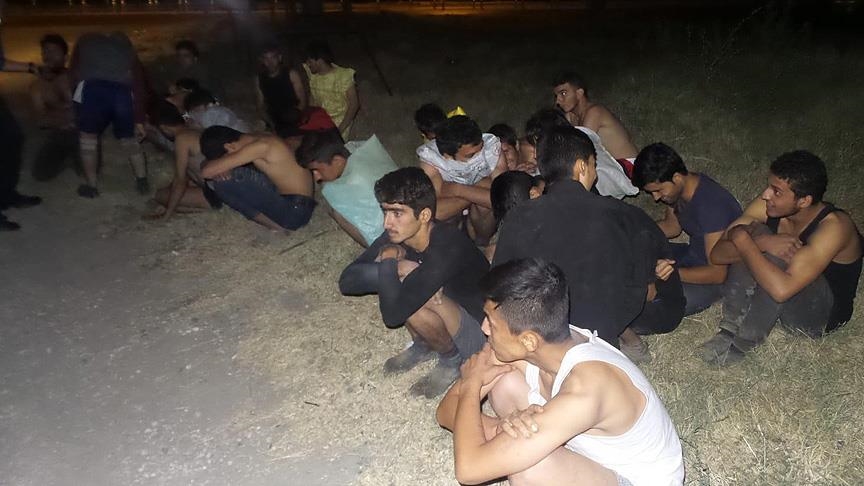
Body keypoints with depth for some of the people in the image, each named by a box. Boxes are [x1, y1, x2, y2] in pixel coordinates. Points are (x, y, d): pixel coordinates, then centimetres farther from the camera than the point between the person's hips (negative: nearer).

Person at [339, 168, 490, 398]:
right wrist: (396, 267, -28)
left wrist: (389, 261, -27)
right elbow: (346, 282, -15)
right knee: (396, 278, -15)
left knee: (409, 303, -32)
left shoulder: (447, 248, -35)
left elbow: (393, 314, -38)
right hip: (449, 306, 7)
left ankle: (452, 359, -1)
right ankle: (424, 345, 8)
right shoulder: (397, 236, -12)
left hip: (479, 331, -7)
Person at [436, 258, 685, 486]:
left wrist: (472, 383, -24)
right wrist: (499, 428, -30)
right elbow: (447, 410, -10)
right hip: (598, 455, 7)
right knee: (504, 381, -10)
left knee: (527, 466, -33)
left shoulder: (585, 390, -38)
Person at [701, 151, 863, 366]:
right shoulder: (767, 206, -16)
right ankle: (732, 329, -19)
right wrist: (761, 242, -36)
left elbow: (781, 288, -43)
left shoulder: (833, 227, -31)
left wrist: (742, 239, -35)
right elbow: (717, 254, -19)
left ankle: (740, 344, -16)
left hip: (820, 315, -5)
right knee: (754, 230, -21)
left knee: (778, 257, -34)